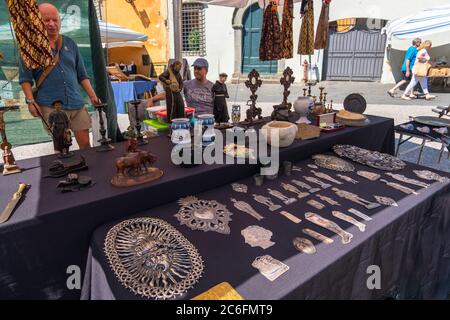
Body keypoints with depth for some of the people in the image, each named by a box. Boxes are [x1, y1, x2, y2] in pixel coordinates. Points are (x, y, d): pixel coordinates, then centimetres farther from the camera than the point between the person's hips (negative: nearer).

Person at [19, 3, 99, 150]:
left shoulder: (70, 43, 13)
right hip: (51, 106, -3)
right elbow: (25, 78, 2)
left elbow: (82, 75, 15)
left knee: (85, 144, 4)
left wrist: (92, 96, 7)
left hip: (77, 104, 3)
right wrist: (30, 101, -10)